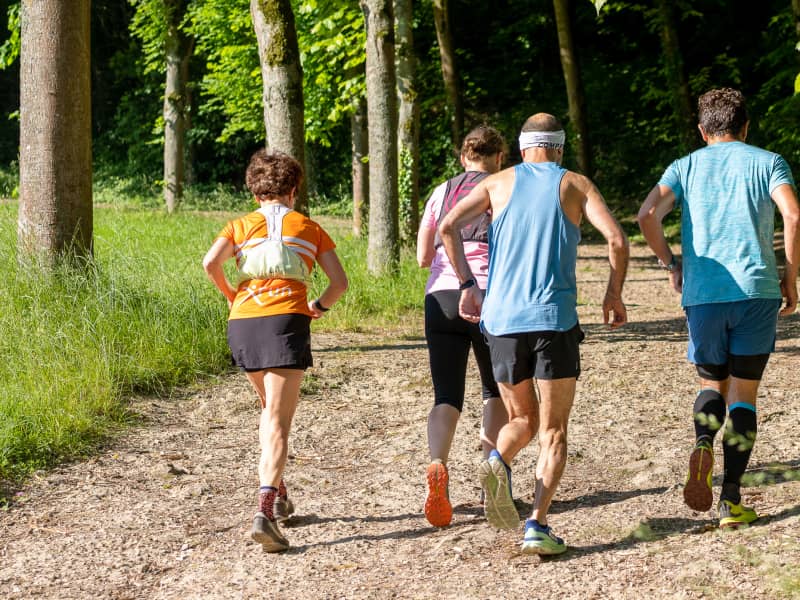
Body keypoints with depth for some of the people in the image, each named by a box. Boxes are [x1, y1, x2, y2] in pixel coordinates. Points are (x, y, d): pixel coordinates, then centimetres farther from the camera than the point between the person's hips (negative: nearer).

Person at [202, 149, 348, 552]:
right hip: (286, 322, -3)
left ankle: (279, 494, 27)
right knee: (278, 421, -9)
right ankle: (265, 510, -26)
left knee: (270, 407, 26)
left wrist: (231, 295, 13)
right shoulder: (309, 228, 15)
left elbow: (210, 263, -3)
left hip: (242, 323, 3)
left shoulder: (240, 225, 16)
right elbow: (339, 282, 9)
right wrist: (318, 306, 27)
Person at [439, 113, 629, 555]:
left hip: (502, 319, 2)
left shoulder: (498, 183, 13)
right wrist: (614, 295, 9)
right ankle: (537, 526, -10)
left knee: (522, 420, 19)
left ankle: (497, 463, -13)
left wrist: (467, 284, 7)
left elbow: (447, 227, -1)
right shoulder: (575, 185, 9)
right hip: (554, 319, -2)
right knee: (553, 432, 5)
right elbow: (617, 240, -4)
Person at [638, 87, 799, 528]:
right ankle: (731, 500, 0)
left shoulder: (685, 167, 12)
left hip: (701, 295, 1)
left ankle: (703, 446, -13)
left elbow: (647, 216, -4)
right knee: (743, 393, 7)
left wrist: (671, 264, 9)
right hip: (756, 291, -1)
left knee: (712, 384, 19)